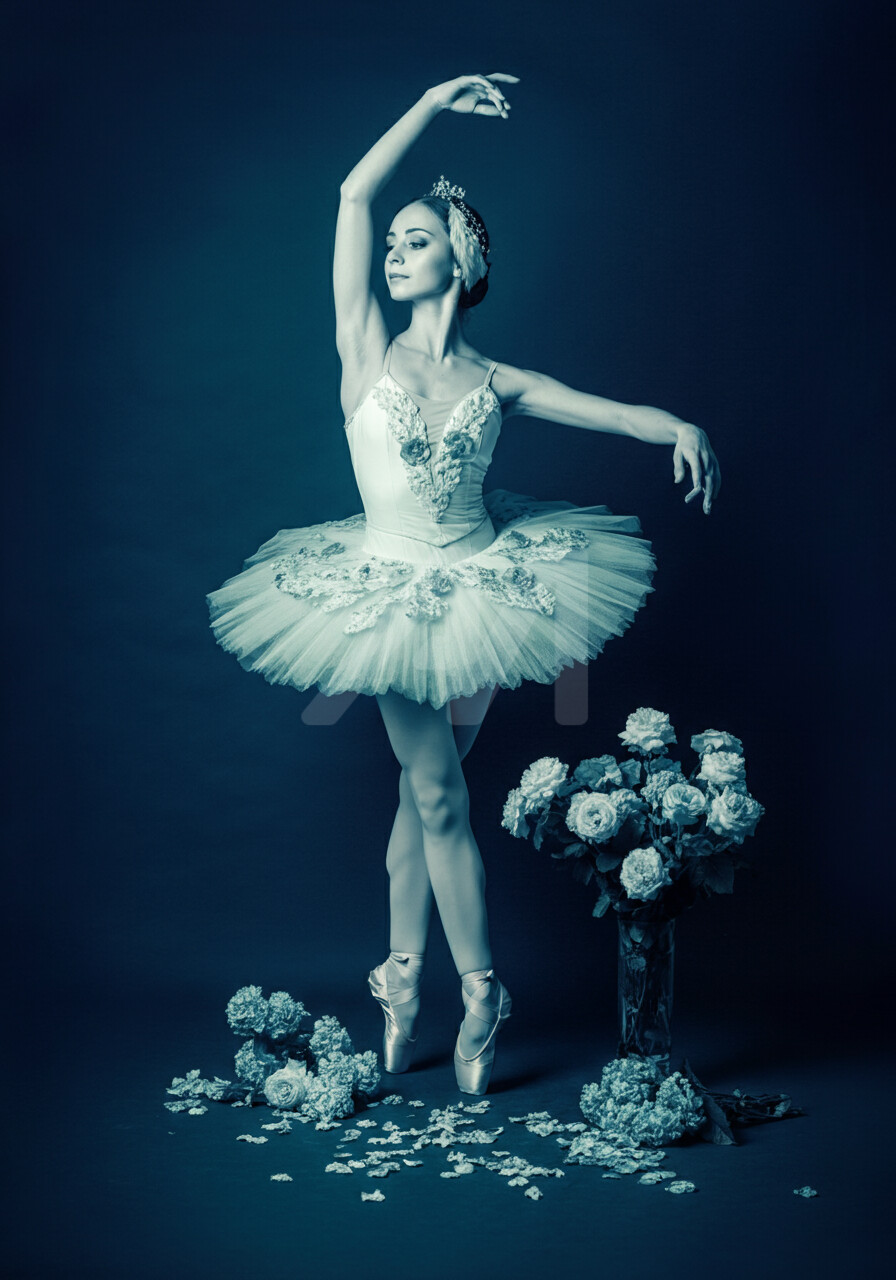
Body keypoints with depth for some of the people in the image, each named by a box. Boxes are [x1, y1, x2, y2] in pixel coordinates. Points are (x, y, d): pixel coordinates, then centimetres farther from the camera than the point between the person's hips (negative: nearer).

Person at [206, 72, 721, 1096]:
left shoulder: (497, 384, 1)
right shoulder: (367, 350, -3)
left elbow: (610, 409, -6)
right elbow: (353, 194, -8)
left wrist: (677, 425, -26)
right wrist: (432, 103, -5)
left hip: (483, 589, 2)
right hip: (394, 597, -1)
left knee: (424, 790, 11)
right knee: (439, 797, 2)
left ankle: (403, 981, 23)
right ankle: (480, 992, 14)